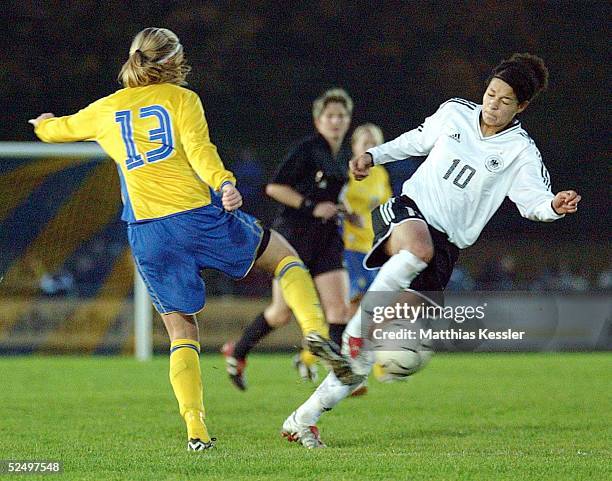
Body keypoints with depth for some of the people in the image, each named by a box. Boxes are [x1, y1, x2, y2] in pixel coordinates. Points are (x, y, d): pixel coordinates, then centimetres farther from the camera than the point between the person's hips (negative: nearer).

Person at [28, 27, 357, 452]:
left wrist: (44, 123, 54)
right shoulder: (181, 98, 5)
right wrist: (224, 184, -26)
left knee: (182, 332, 10)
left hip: (147, 234, 2)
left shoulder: (106, 110, 15)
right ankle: (315, 329, -4)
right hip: (200, 217, -2)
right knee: (284, 255, 20)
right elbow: (199, 150, -13)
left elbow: (57, 129, 32)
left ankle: (196, 430, -6)